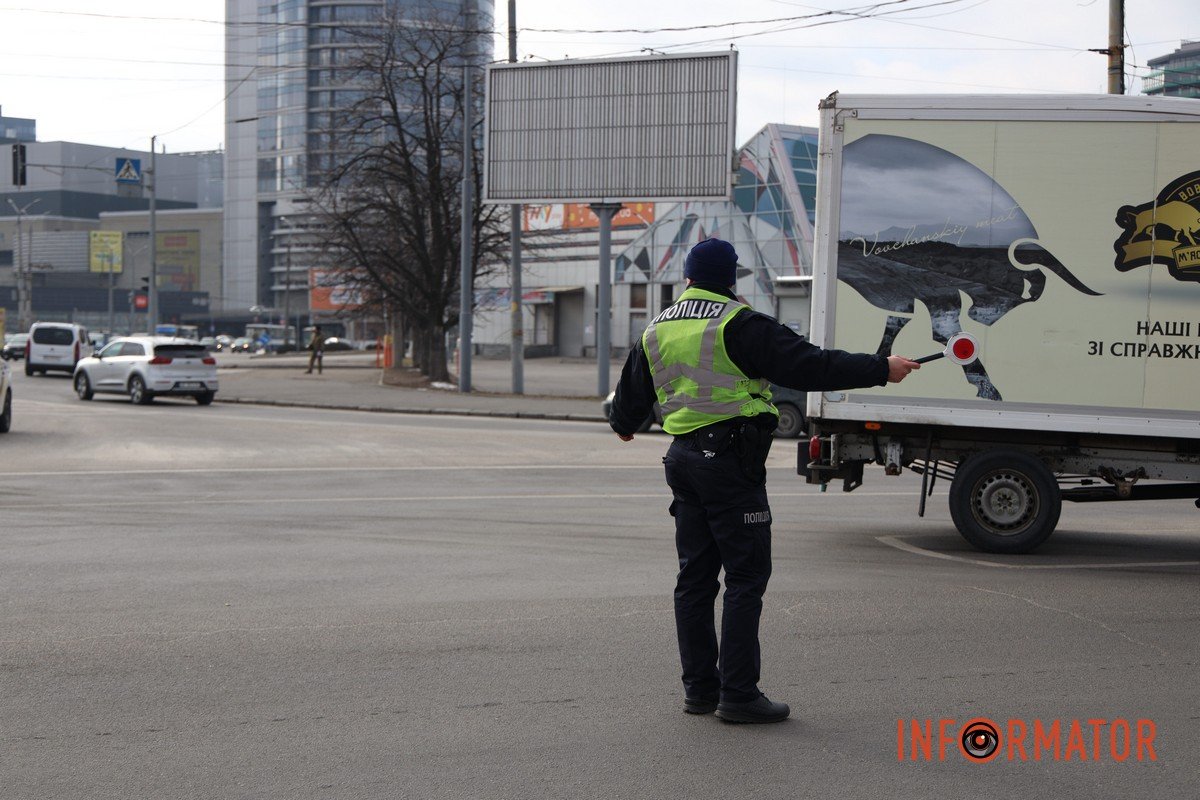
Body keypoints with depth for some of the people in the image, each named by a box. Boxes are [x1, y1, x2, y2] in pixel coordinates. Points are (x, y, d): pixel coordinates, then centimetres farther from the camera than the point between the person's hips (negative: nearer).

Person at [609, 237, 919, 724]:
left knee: (695, 575, 12)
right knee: (746, 575, -3)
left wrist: (623, 425, 47)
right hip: (730, 460, -7)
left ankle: (699, 688, 17)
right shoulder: (739, 325, -10)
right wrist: (881, 369, -9)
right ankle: (738, 694, -3)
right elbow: (808, 366, -15)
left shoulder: (656, 332, 12)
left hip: (683, 460, 8)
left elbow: (631, 397, 24)